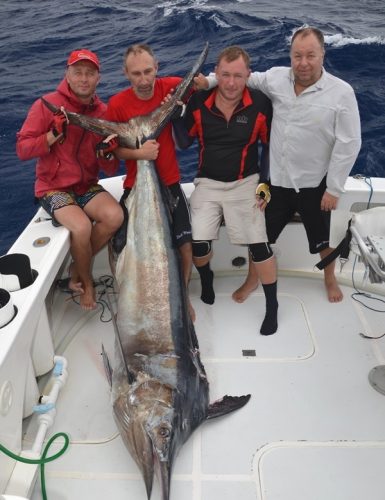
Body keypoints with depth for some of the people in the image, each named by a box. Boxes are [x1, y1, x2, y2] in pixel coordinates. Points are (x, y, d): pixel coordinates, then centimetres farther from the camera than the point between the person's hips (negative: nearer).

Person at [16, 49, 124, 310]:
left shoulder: (104, 112, 2)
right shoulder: (46, 105, -8)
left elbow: (110, 169, 3)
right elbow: (22, 149, -12)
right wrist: (54, 134, -25)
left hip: (87, 186, 4)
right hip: (54, 187, -4)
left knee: (115, 216, -24)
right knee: (81, 227, -29)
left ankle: (78, 267, 2)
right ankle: (87, 281, 1)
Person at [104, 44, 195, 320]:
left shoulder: (172, 87, -10)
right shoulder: (117, 104, -12)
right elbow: (113, 149, -5)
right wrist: (138, 152, -25)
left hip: (169, 183, 1)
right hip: (135, 186, 0)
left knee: (186, 247, -1)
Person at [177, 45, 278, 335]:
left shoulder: (260, 104, -10)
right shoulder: (199, 102, -7)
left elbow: (271, 146, 3)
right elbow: (183, 142, 1)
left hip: (245, 183, -1)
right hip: (207, 183, 2)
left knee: (259, 245, -9)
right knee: (197, 243, -11)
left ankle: (272, 306, 12)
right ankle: (206, 278, 26)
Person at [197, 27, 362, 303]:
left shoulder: (341, 92, -15)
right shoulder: (277, 77, -6)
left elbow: (349, 143, -13)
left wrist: (334, 189, -12)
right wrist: (208, 81, -13)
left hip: (314, 184, -2)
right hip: (276, 179, 3)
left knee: (321, 239, 18)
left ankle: (330, 279, 48)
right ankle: (252, 279, 41)